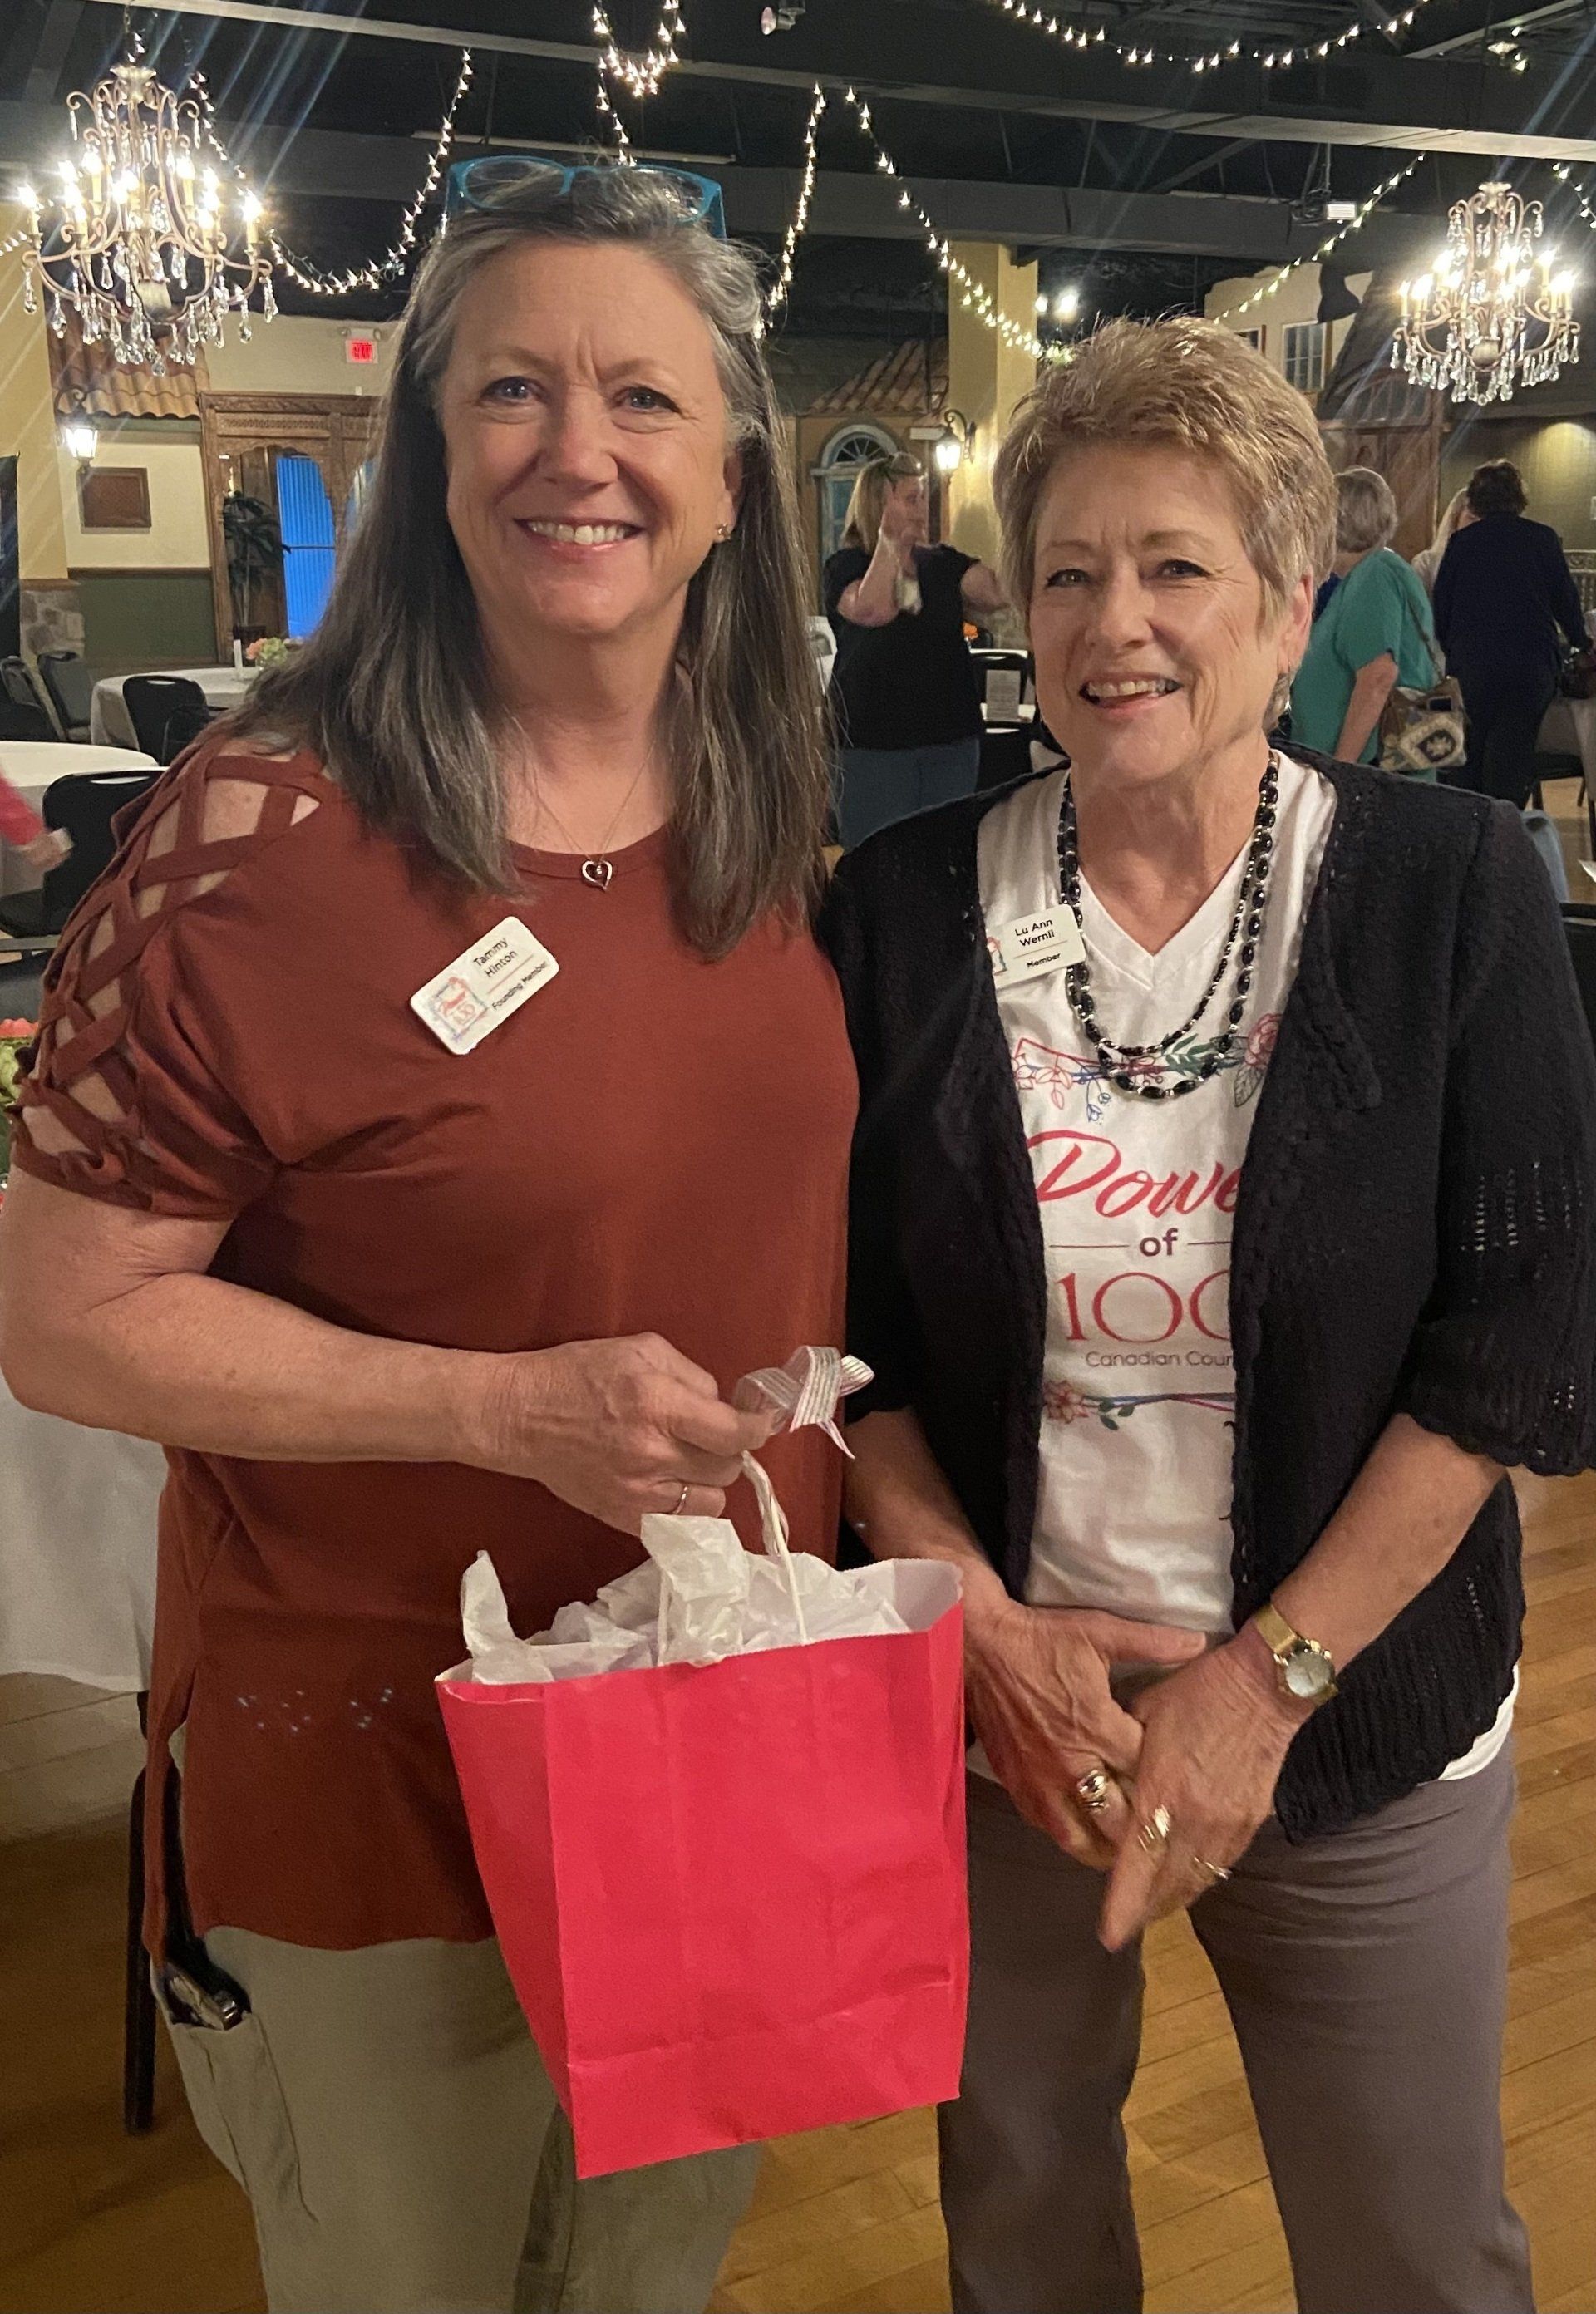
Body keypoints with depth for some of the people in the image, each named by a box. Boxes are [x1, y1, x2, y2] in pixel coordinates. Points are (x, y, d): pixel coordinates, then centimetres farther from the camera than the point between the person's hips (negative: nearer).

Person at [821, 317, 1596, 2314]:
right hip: (989, 1710, 1)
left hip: (1360, 1728, -1)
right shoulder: (903, 909, -4)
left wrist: (1267, 1677, -13)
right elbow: (838, 1321, 0)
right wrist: (983, 1624, -10)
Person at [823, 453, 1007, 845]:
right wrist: (888, 541, -18)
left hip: (952, 740, 4)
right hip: (874, 745, -4)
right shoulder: (846, 566, -1)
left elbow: (999, 592, -5)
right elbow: (873, 610, -22)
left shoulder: (944, 564, 10)